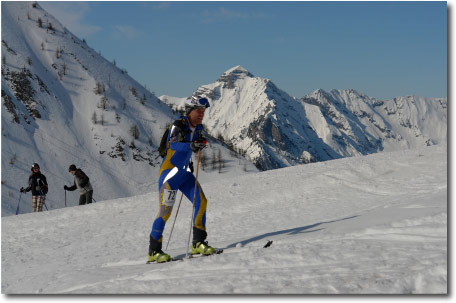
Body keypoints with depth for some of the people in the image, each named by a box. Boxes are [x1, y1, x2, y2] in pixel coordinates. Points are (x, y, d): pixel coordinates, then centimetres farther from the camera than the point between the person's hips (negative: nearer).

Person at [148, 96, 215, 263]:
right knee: (165, 211, -8)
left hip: (184, 172, 7)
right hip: (169, 172, -7)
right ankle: (154, 251, 3)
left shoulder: (198, 127, 5)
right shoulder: (178, 125, -17)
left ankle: (198, 243, 4)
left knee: (201, 202, -5)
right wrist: (191, 145, -50)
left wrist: (201, 144, 3)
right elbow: (174, 144, -35)